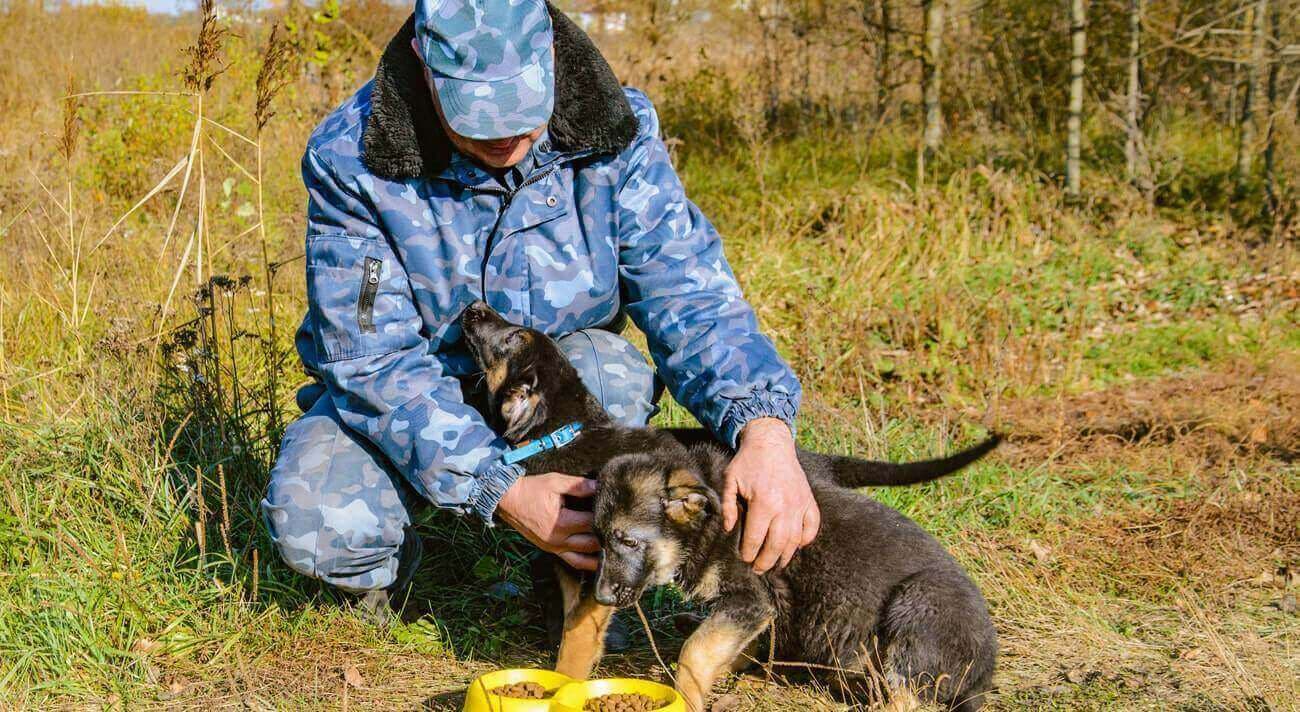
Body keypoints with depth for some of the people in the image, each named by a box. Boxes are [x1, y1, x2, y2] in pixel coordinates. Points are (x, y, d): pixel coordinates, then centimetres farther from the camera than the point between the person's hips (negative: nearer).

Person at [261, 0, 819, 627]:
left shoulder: (614, 134, -18)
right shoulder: (350, 160, -23)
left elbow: (689, 295, -23)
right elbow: (375, 360, -25)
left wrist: (765, 429, -44)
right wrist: (500, 490, -38)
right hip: (398, 394, -1)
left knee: (608, 373, -34)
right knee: (311, 524, -30)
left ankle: (580, 576, -4)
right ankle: (390, 565, 9)